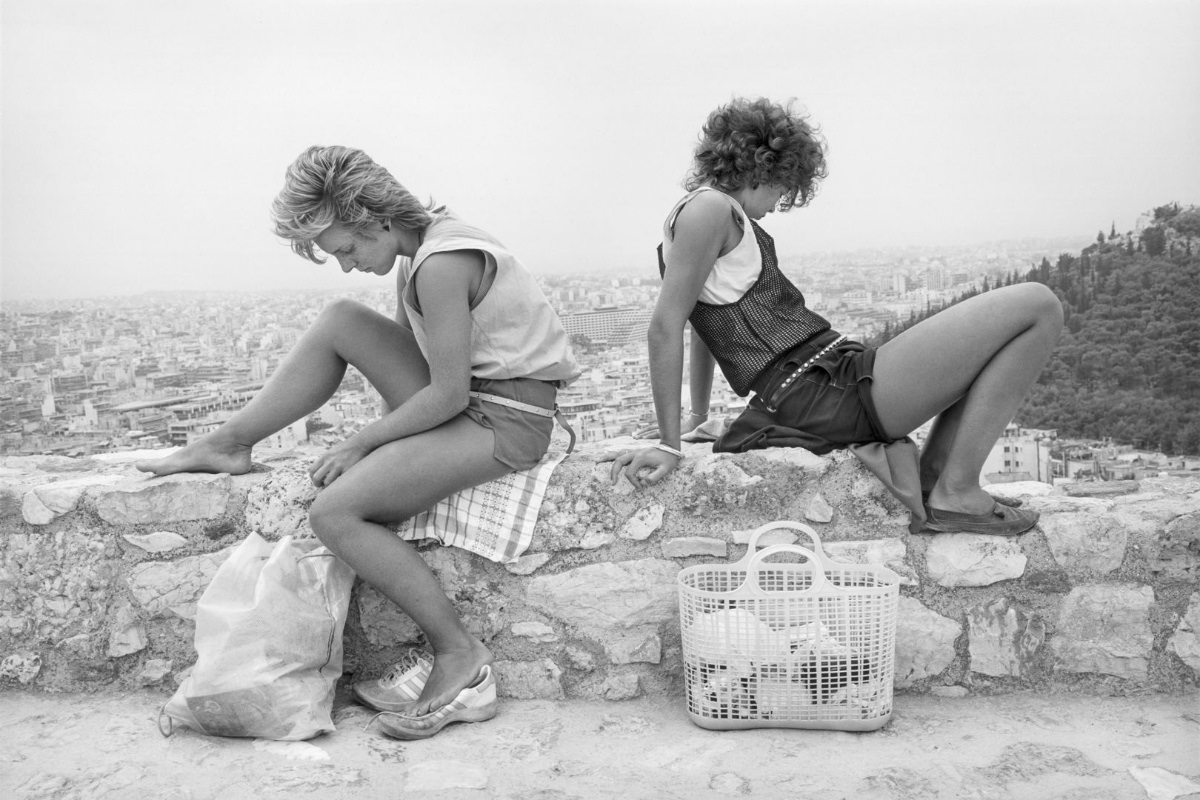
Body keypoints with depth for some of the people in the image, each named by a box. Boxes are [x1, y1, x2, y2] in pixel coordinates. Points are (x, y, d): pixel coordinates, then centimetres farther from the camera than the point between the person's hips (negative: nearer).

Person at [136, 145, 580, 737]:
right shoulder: (423, 243, 8)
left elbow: (448, 395, -21)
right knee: (339, 320, 5)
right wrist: (377, 441, 6)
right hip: (465, 395, 10)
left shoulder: (440, 265, -22)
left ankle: (460, 656, -7)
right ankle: (230, 443, 14)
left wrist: (361, 444, -10)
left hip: (507, 419, -10)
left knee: (334, 513, -17)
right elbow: (415, 353, 13)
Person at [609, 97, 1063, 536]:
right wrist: (668, 445, -17)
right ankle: (955, 493, -9)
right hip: (829, 395, -11)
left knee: (985, 353, 26)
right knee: (1038, 307, -6)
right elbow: (666, 325, -16)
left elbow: (707, 322, 26)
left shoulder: (717, 213, 22)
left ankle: (930, 484, 9)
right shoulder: (710, 207, -9)